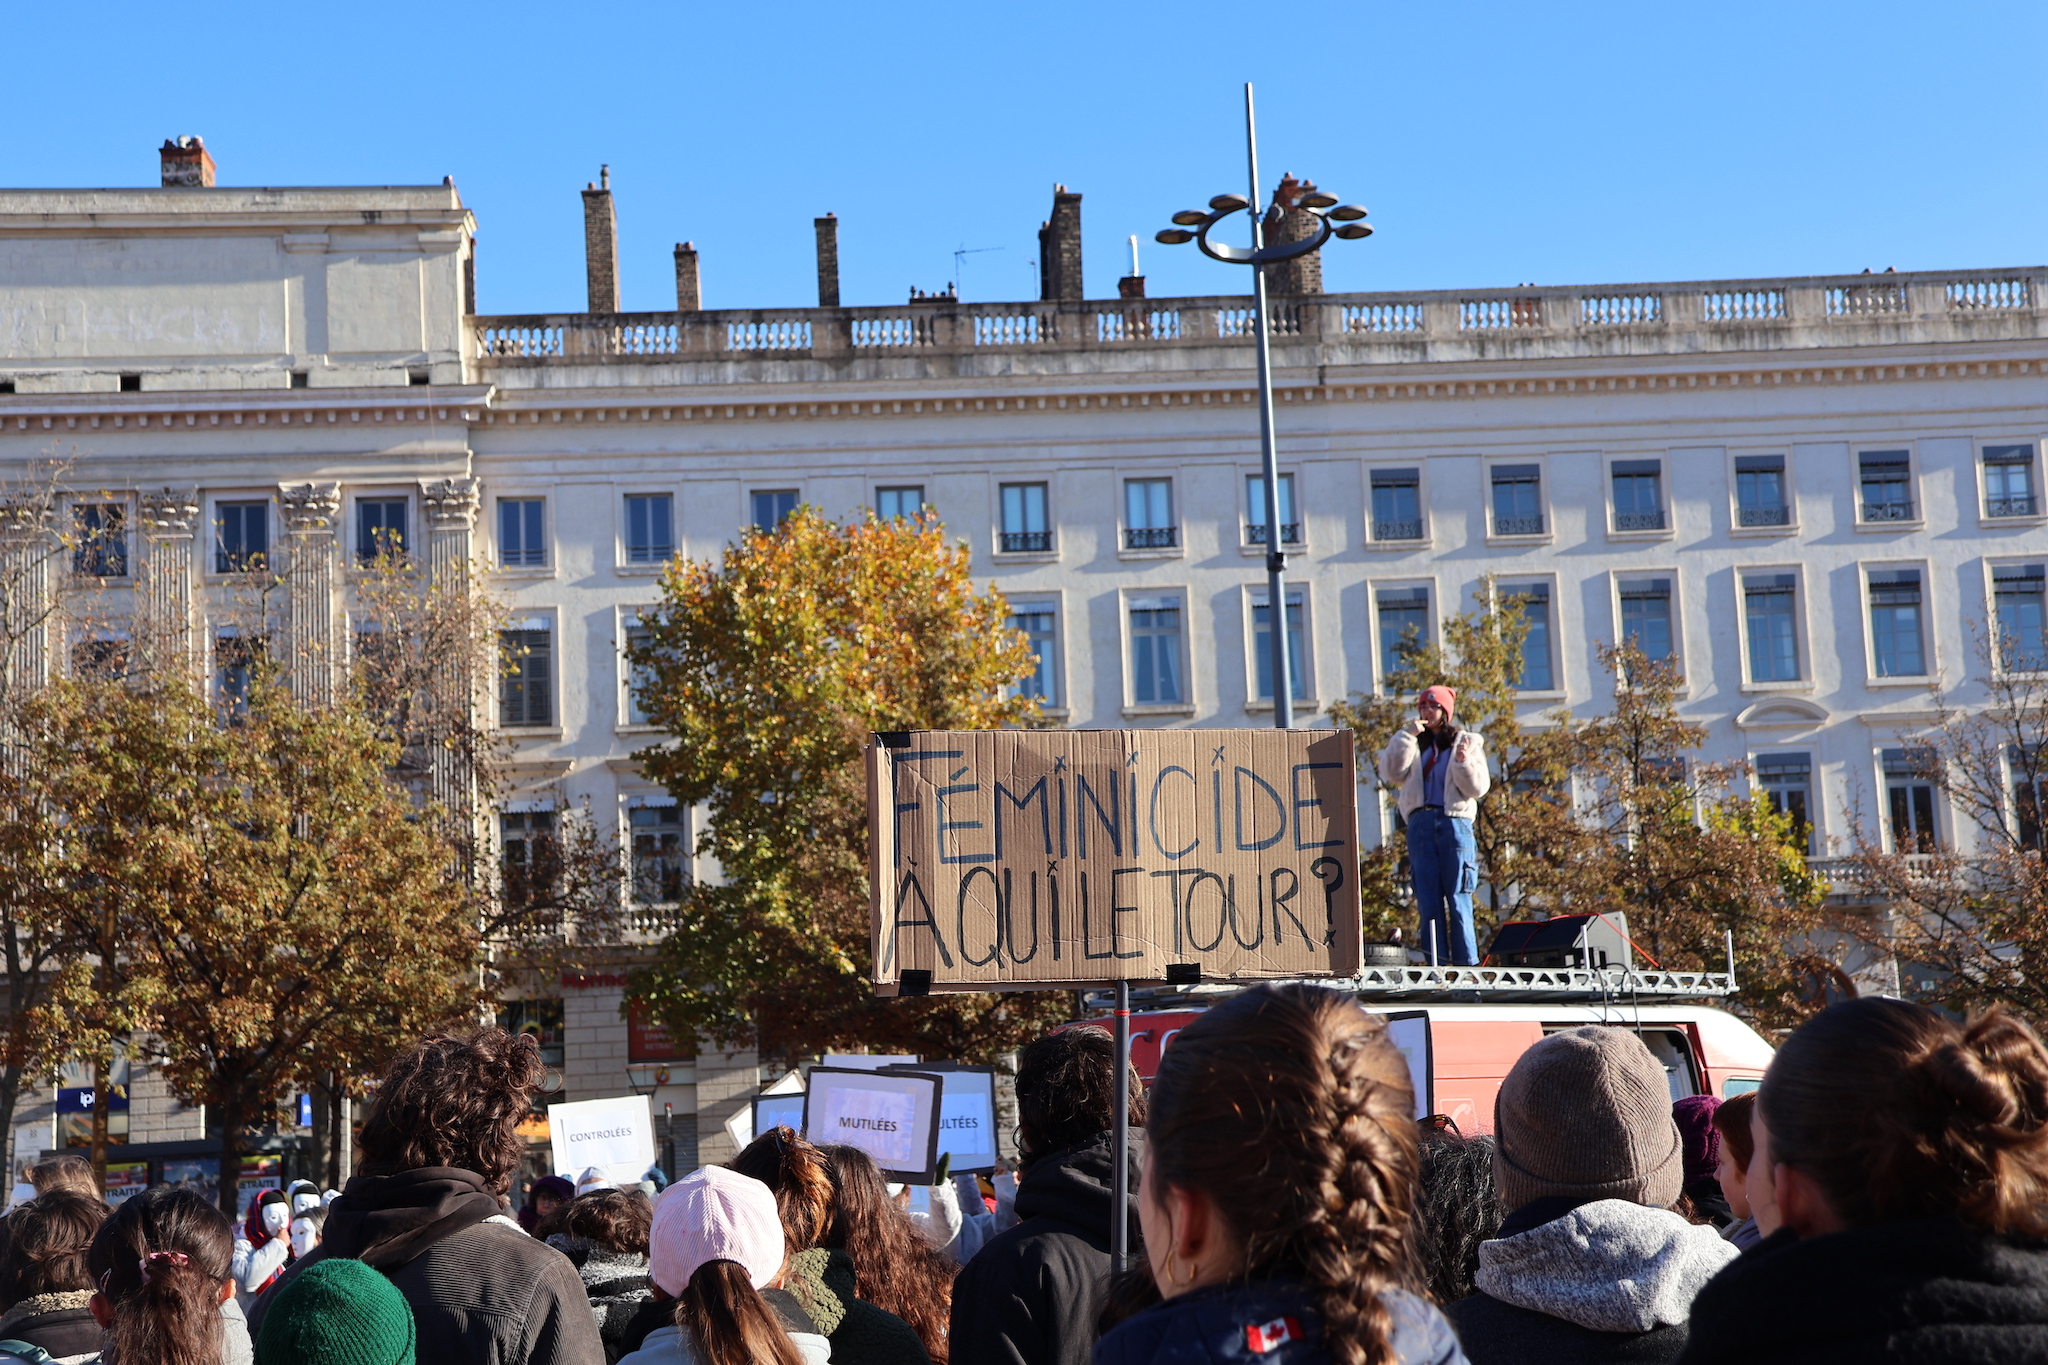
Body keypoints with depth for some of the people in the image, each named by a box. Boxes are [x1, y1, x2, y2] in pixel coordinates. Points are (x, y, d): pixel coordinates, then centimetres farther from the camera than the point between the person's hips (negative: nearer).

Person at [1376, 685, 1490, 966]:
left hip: (1454, 823, -2)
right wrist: (1406, 736, -5)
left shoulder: (1467, 743, 12)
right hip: (1421, 824, 2)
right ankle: (1436, 965, -1)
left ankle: (1466, 966, -6)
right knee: (1428, 899, -2)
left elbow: (1479, 788, 3)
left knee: (1458, 899, -6)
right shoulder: (1412, 744, 17)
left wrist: (1464, 763, -15)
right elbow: (1391, 774, 0)